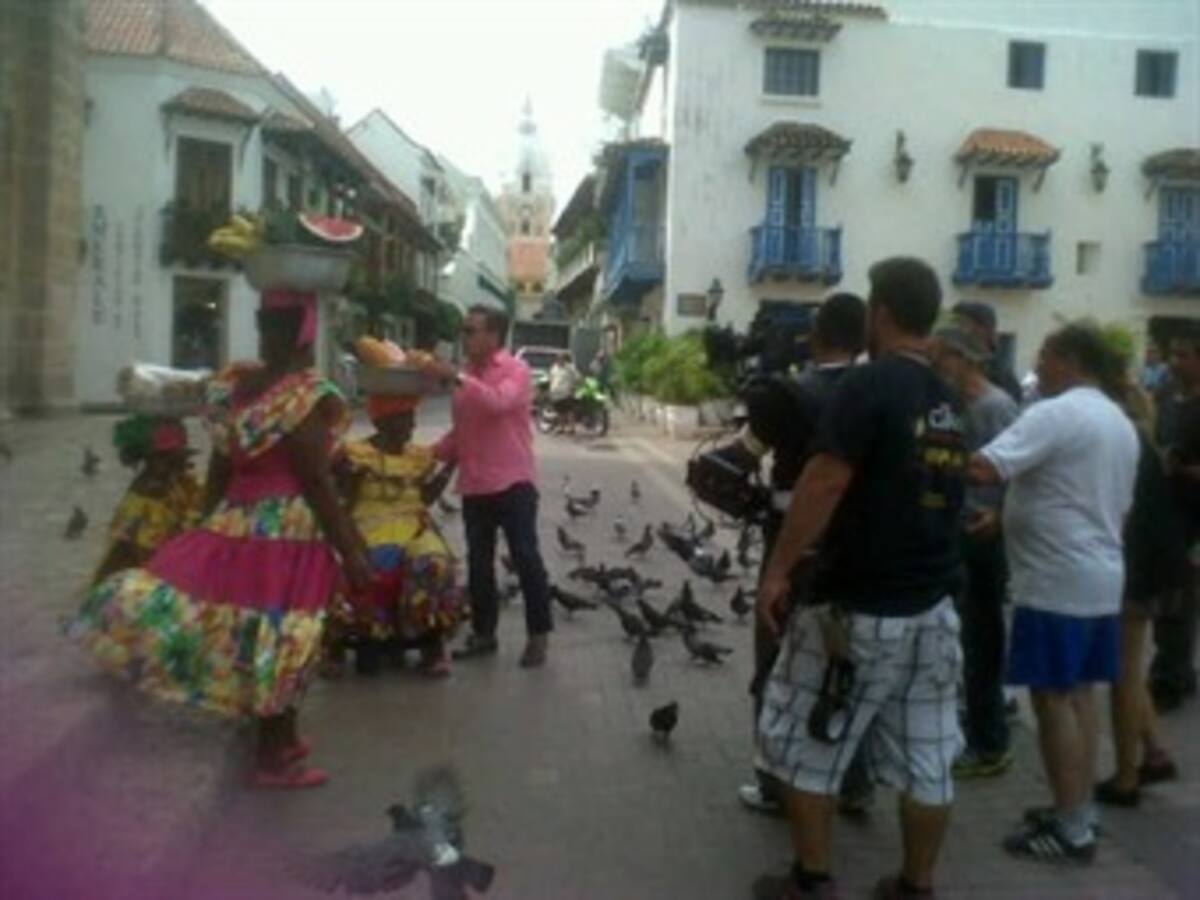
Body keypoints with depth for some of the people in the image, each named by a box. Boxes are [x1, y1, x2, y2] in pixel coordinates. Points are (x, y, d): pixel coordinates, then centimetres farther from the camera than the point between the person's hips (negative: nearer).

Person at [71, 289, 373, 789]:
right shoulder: (308, 395, -17)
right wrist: (351, 551, -13)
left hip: (234, 522, 7)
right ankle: (274, 758, 18)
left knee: (240, 633, 17)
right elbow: (315, 483, -18)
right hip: (286, 530, -7)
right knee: (279, 641, 4)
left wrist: (213, 526, 21)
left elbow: (219, 470, 10)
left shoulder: (231, 384, 4)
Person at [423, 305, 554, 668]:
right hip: (474, 486, 6)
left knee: (525, 558, -2)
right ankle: (483, 633, 24)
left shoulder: (516, 370, -7)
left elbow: (498, 402, -29)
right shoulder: (465, 375, 11)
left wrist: (456, 377, -31)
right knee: (478, 563, 12)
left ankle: (538, 635, 10)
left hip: (512, 482, -6)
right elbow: (460, 431, 16)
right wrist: (429, 455, 4)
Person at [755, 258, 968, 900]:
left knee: (806, 746, 9)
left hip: (859, 608, -7)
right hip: (933, 607, 8)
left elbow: (823, 484, -21)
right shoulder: (949, 401, 10)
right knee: (926, 758, 13)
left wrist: (779, 568, -14)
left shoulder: (868, 385, -15)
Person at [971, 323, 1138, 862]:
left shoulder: (1056, 414, -16)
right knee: (1078, 694, 15)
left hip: (1057, 581, -10)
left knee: (1053, 698, -2)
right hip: (1101, 579, 10)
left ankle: (1071, 828, 5)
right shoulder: (1121, 424, 16)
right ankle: (1081, 811, 24)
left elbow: (983, 469, -29)